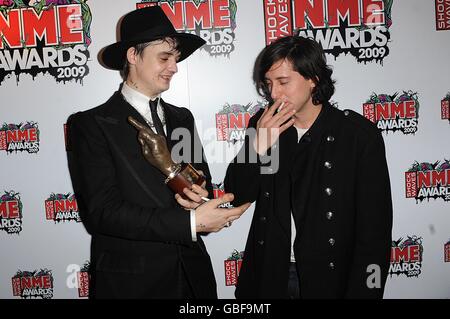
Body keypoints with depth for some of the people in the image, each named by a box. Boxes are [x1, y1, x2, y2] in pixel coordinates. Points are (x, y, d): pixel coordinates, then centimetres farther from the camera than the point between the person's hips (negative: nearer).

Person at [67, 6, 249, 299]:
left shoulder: (182, 118, 7)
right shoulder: (90, 124, -10)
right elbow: (102, 212, -17)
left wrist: (199, 191, -12)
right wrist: (192, 221, -22)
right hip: (131, 281, -4)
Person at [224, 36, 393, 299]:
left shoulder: (360, 134, -11)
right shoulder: (263, 125, -3)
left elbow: (374, 230, -10)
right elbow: (238, 196, -1)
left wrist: (360, 292, -13)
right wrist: (258, 146, -16)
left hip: (331, 279, -2)